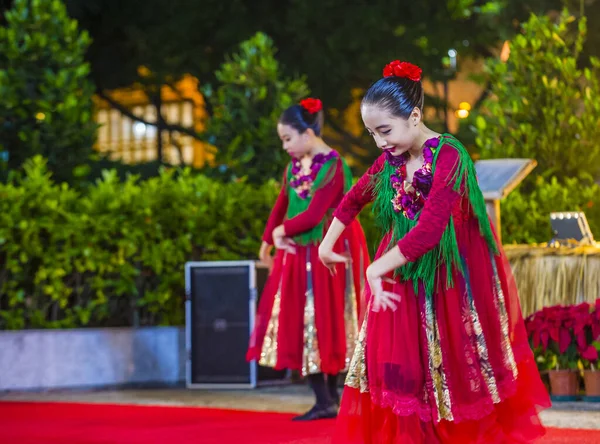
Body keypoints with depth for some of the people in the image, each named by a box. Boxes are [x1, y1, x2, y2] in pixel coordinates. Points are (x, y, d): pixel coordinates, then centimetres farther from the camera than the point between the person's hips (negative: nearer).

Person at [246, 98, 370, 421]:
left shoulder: (332, 167, -16)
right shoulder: (295, 165, 7)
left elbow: (313, 216, -20)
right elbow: (282, 203, 19)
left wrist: (281, 231, -7)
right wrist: (268, 240, 20)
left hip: (324, 255, -8)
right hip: (299, 254, 8)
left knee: (319, 323, -4)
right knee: (302, 322, 7)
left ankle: (328, 400, 4)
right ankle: (327, 399, 11)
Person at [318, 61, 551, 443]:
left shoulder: (448, 156, -22)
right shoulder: (392, 159, 0)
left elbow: (429, 229, -32)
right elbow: (355, 199, 19)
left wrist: (376, 269, -28)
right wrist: (328, 243, 22)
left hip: (450, 282, -6)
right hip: (405, 278, 6)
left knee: (451, 376, 5)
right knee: (402, 378, 4)